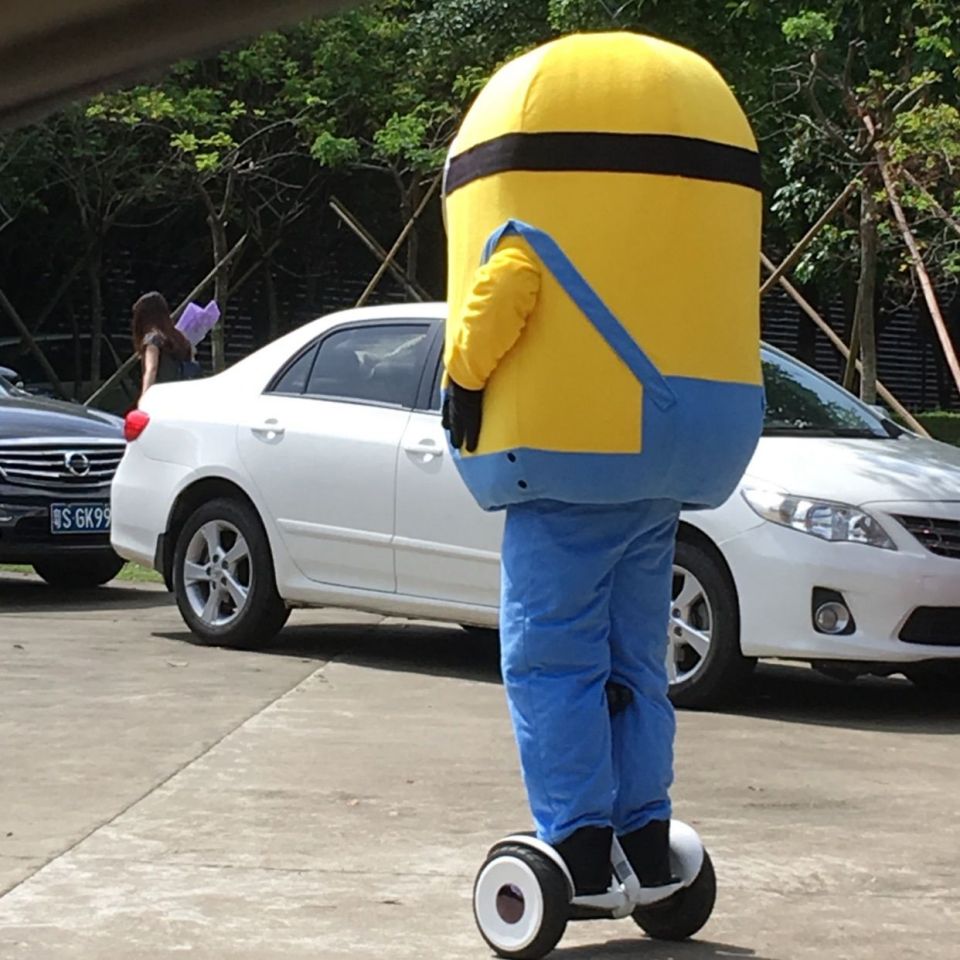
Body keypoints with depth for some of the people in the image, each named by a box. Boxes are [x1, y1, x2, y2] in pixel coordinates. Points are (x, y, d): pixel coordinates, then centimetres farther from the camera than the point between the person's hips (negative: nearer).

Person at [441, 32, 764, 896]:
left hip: (566, 459, -7)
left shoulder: (532, 218, -6)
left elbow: (503, 287, -22)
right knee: (633, 661, 15)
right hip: (666, 463, 7)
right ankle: (646, 844, 17)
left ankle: (580, 850, -5)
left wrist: (463, 378, -8)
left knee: (551, 661, -2)